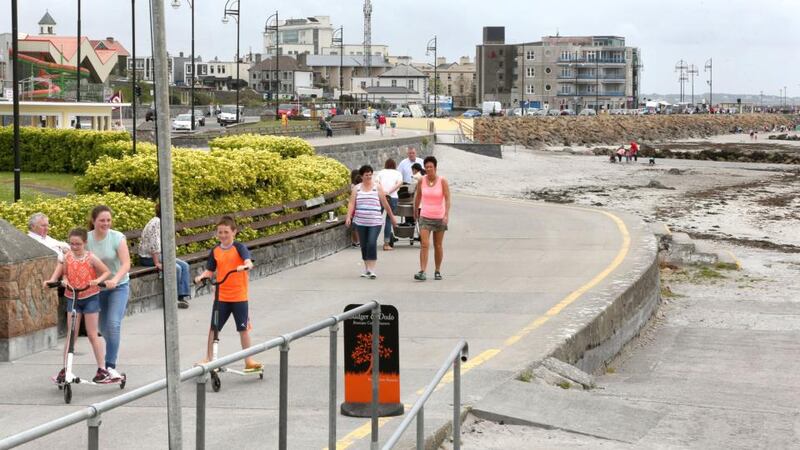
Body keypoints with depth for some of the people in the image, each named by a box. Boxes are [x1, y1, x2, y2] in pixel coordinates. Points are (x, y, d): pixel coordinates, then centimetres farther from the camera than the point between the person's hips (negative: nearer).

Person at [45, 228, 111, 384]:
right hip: (72, 298, 3)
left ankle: (102, 369, 6)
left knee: (92, 334, 0)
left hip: (90, 297, -3)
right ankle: (65, 369, 7)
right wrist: (52, 281, -13)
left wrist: (98, 280, -26)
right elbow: (64, 273, 7)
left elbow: (107, 271, -7)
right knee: (71, 335, 2)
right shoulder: (67, 257, -2)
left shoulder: (91, 258, -10)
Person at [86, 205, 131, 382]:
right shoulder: (86, 239, -9)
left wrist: (115, 280, -40)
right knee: (103, 327, 11)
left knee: (113, 323, -18)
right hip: (96, 287, 3)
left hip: (118, 287, -3)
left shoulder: (117, 238, -16)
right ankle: (112, 353, 37)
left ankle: (110, 366, -15)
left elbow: (126, 264, -23)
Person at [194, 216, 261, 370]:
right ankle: (209, 358, 16)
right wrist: (202, 276, -10)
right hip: (221, 295, 3)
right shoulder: (215, 251, 5)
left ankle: (249, 360, 14)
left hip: (239, 295, -3)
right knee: (214, 327, 5)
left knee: (243, 328, 5)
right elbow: (210, 270, 10)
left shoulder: (239, 247, -8)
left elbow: (248, 262, -23)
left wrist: (245, 266, -45)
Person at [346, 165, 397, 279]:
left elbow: (385, 203, 7)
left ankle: (372, 270, -12)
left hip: (375, 222, -3)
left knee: (372, 244, -15)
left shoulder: (377, 187, 4)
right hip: (360, 222, 3)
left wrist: (392, 217, 11)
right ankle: (366, 269, 22)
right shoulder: (357, 188, 9)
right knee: (364, 245, 8)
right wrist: (348, 216, -14)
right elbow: (351, 203, 1)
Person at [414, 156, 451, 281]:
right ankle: (422, 272, -18)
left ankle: (438, 271, 23)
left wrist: (446, 215, -28)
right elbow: (418, 196, 14)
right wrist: (415, 210, 24)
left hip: (439, 218, -1)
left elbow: (447, 199, -16)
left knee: (438, 246, 10)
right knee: (424, 245, -12)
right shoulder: (422, 180, -2)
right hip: (425, 217, 1)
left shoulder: (442, 181, -9)